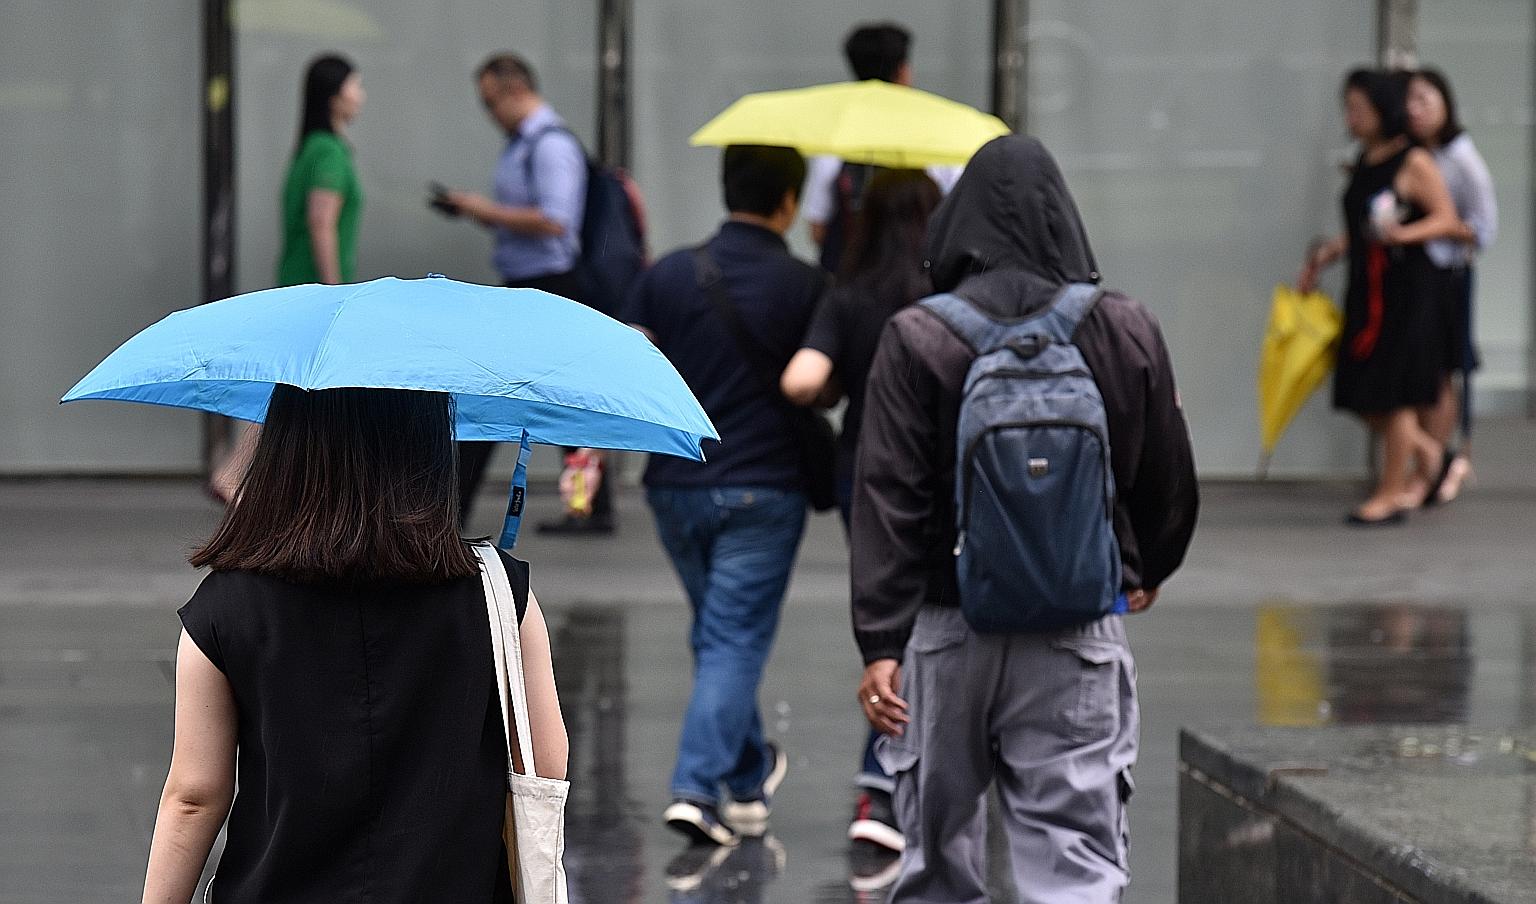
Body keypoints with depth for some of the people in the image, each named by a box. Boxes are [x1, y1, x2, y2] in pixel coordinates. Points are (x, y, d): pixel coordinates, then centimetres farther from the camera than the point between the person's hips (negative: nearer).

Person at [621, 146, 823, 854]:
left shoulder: (670, 274, 1)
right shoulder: (805, 286, -6)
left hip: (675, 485, 4)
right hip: (763, 489, -4)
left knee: (715, 633, 20)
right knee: (736, 641, -1)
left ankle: (748, 776, 32)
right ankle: (697, 787, -14)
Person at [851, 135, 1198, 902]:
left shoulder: (916, 338, -7)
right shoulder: (1128, 333, 0)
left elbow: (890, 500, -11)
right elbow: (1170, 480, 9)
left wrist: (880, 642, -10)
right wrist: (1148, 569, 29)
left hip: (950, 626, -1)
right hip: (1080, 635, 1)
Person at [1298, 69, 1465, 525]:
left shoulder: (1414, 163, -10)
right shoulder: (1364, 162, 12)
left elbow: (1447, 219, -12)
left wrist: (1405, 233, -28)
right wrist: (1325, 254, 13)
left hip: (1406, 288, -8)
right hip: (1366, 288, 8)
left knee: (1392, 395, -1)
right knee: (1362, 396, 8)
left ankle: (1392, 494, 9)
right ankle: (1429, 454, 29)